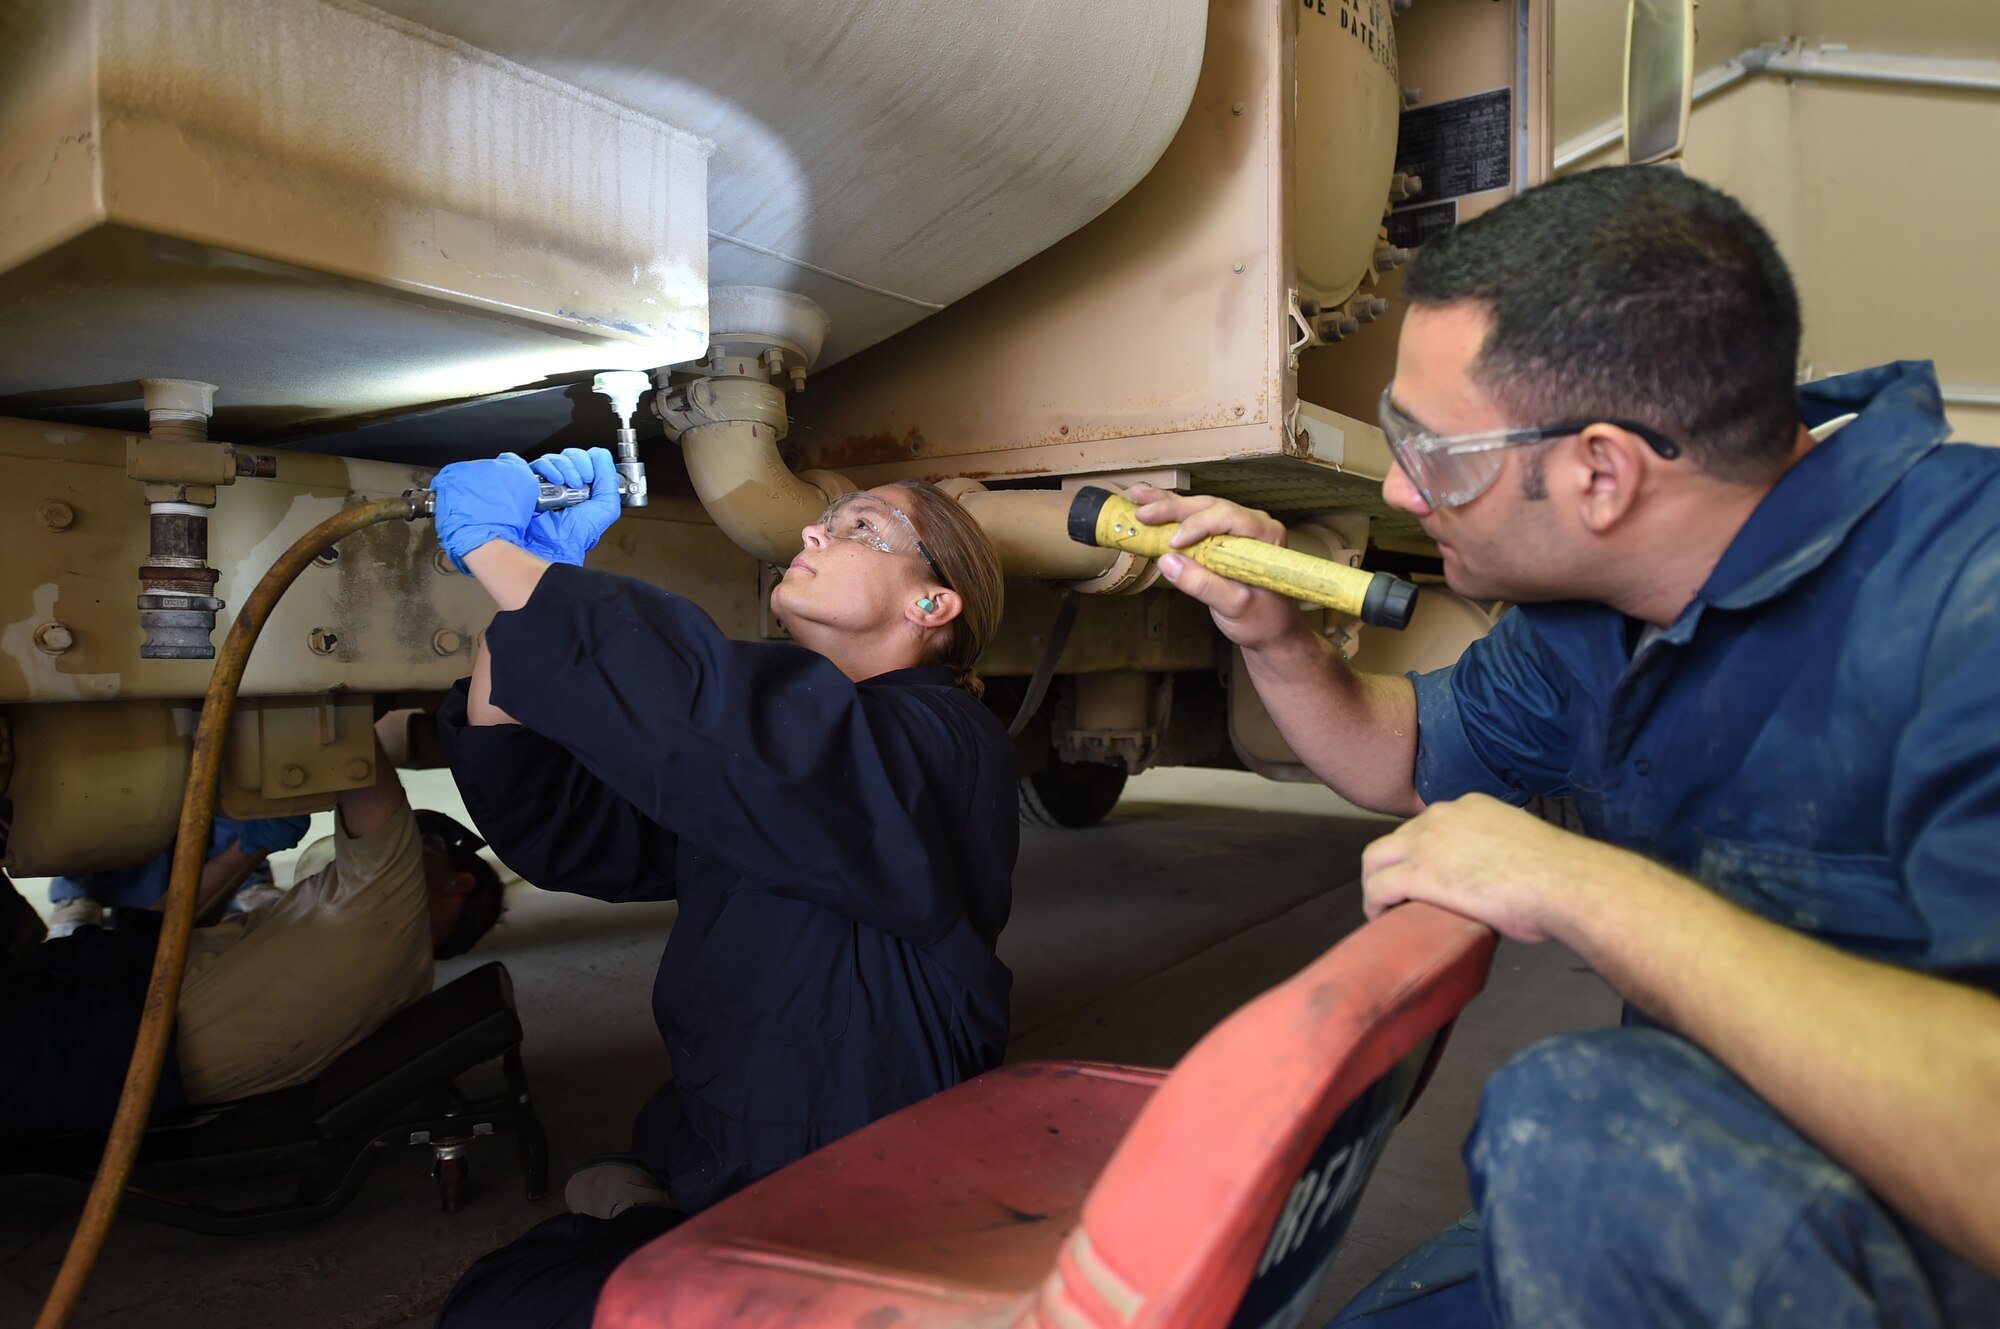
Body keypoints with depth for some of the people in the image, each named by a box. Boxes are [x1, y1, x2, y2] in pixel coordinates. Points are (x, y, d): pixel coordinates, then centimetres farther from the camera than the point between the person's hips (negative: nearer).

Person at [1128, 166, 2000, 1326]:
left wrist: (1592, 888, -32)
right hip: (1686, 1198, 7)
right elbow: (1410, 761, 16)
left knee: (1577, 1115, -32)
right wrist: (1276, 641, -1)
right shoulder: (1588, 606, -1)